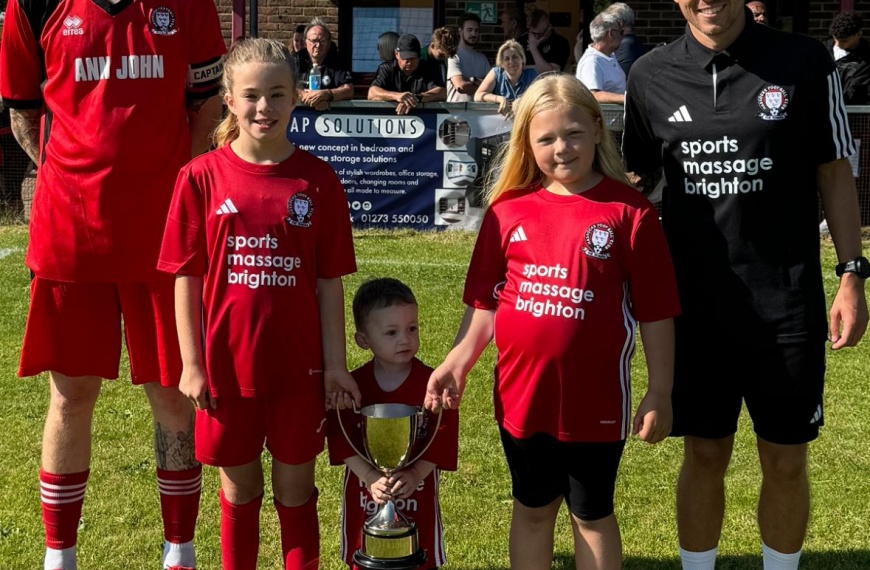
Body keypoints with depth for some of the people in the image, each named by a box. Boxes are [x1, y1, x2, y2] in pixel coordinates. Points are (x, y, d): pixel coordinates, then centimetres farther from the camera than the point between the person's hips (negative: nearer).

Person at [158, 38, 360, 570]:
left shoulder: (318, 180, -3)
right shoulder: (202, 176, -4)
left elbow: (329, 281, 0)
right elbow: (187, 277, -1)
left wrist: (335, 363, -2)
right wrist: (192, 363, -3)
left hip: (298, 364, 0)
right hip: (227, 362, 0)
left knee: (295, 487, 11)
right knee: (239, 487, 14)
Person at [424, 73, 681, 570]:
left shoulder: (630, 211, -9)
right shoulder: (509, 210, 0)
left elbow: (656, 312, -7)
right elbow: (486, 300, 7)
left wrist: (660, 393, -7)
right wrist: (457, 363, -3)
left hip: (595, 397, -3)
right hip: (521, 393, 3)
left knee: (592, 514, 13)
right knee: (532, 508, 19)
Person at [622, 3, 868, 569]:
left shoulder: (804, 62, -6)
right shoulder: (652, 76, 0)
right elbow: (636, 179, 11)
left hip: (788, 301, -1)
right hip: (695, 303, 1)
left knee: (786, 460, 8)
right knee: (705, 455, 11)